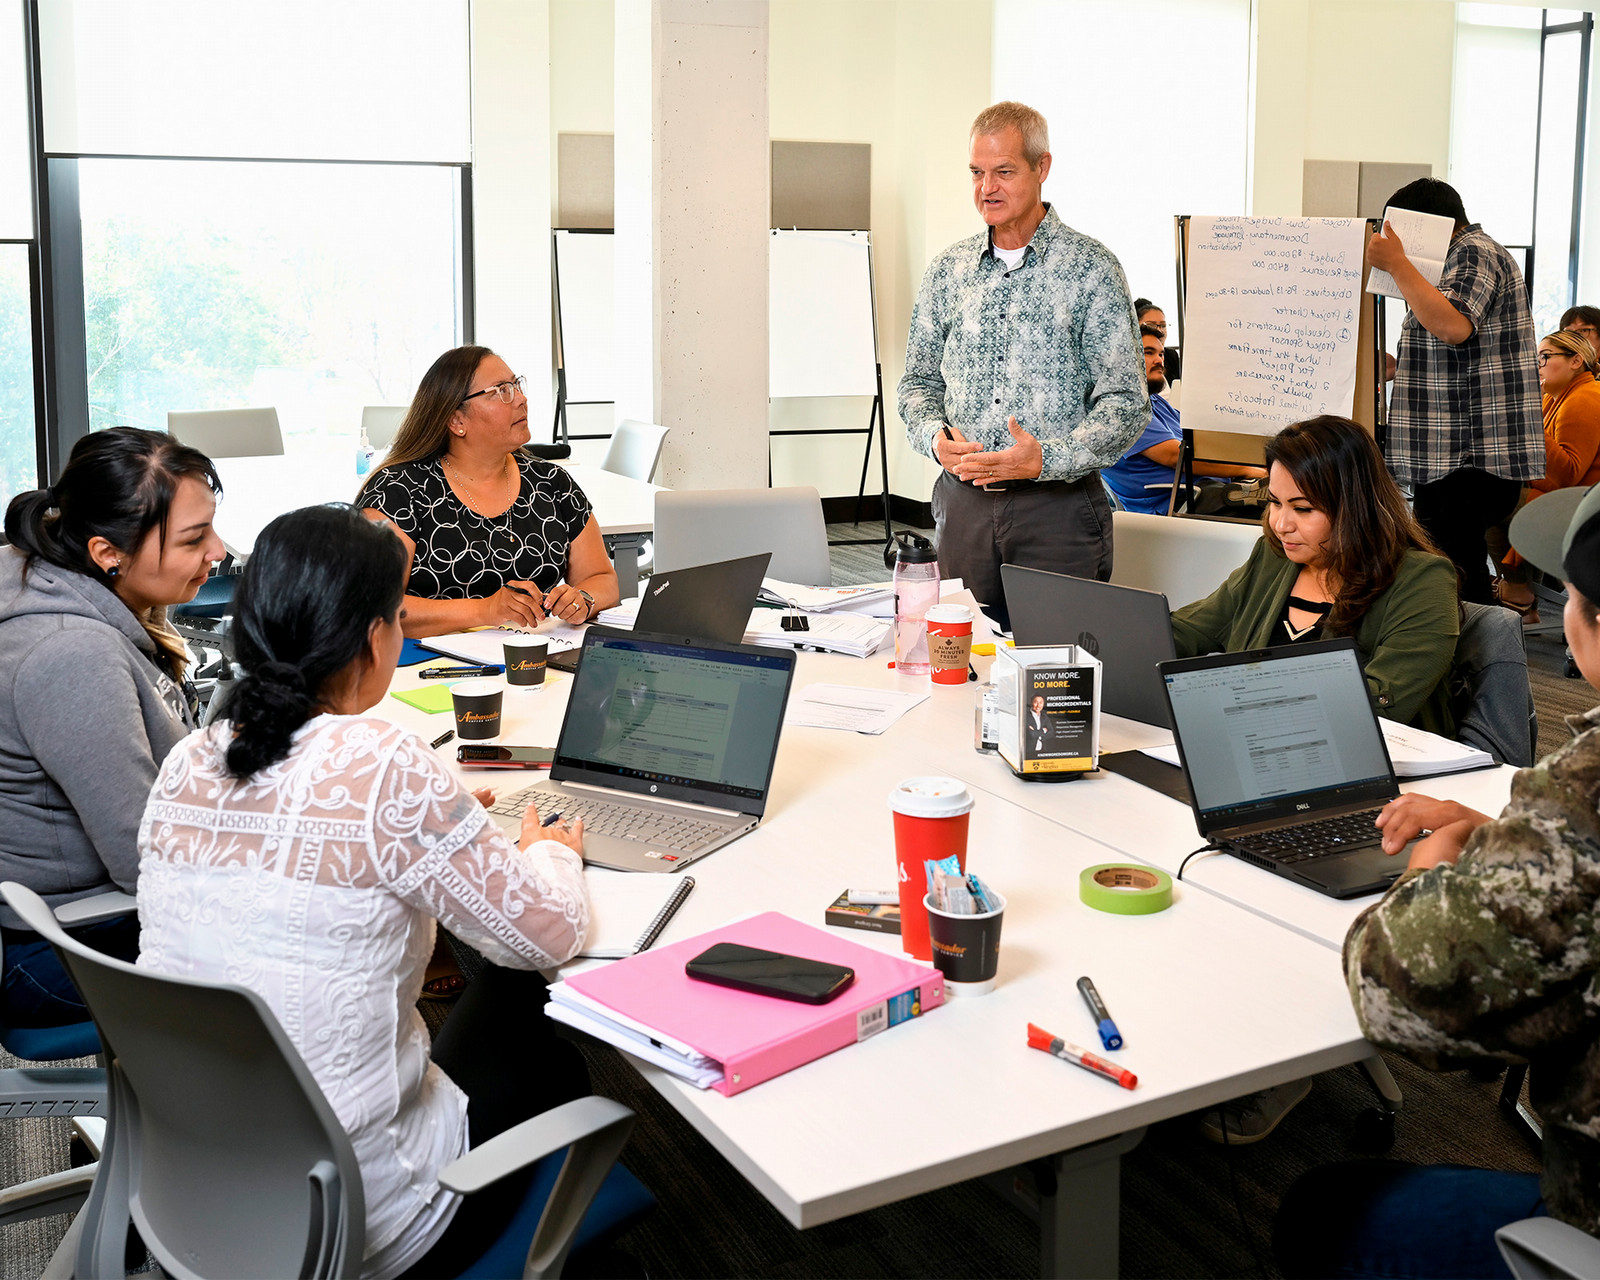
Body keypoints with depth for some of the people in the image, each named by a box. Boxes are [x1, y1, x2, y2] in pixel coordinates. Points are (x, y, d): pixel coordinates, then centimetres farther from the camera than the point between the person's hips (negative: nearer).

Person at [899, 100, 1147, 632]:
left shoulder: (1090, 269, -3)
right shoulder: (947, 271, 10)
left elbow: (1126, 404, -6)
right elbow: (919, 381, 17)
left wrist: (1048, 458, -19)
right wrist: (935, 437, -5)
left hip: (1059, 506, -3)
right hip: (963, 502, 4)